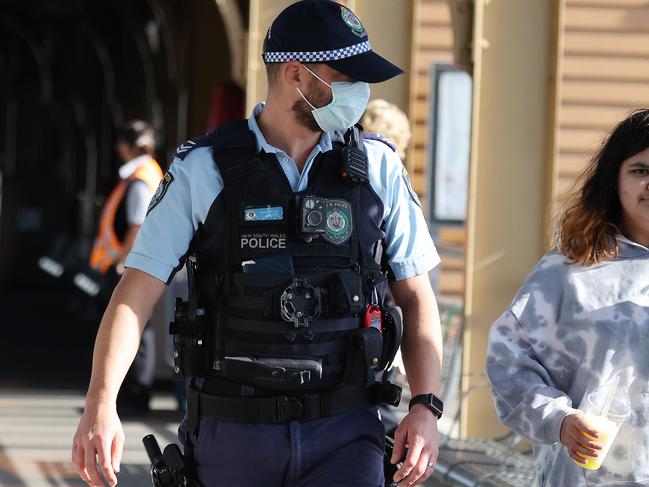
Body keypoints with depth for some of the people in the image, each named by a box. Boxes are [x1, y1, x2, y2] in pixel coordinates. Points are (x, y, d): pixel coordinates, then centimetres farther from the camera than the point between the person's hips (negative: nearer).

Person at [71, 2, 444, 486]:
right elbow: (137, 294, -5)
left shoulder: (378, 168, 5)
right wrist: (101, 405, -19)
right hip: (233, 431, -1)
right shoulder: (203, 170, -2)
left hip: (342, 433, 1)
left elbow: (416, 296, 8)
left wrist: (425, 406, -5)